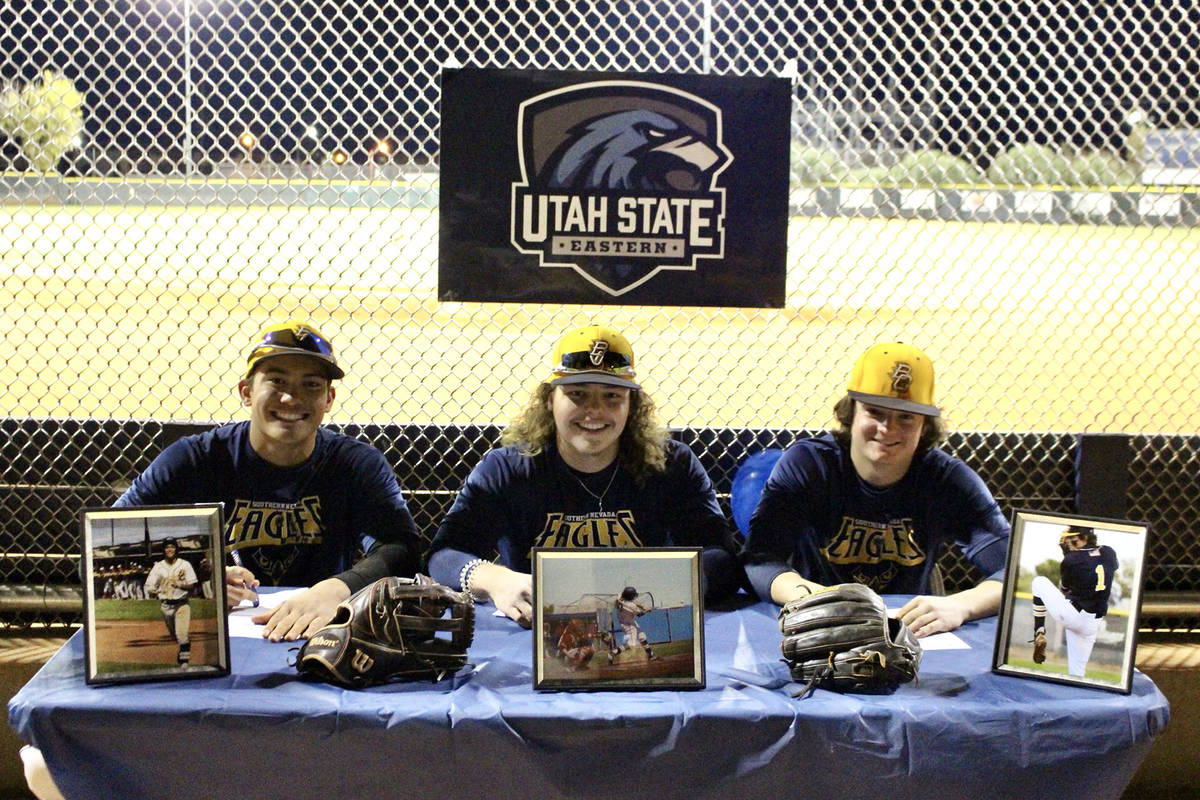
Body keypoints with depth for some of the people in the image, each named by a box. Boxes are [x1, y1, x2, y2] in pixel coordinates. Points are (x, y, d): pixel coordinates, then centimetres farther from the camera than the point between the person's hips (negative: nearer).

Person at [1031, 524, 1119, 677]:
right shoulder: (1109, 553, 0)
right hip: (1093, 623, 5)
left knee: (1039, 581, 14)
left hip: (1071, 615, -5)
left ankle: (1039, 634, 8)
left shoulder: (1071, 560, -13)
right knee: (1076, 672, 16)